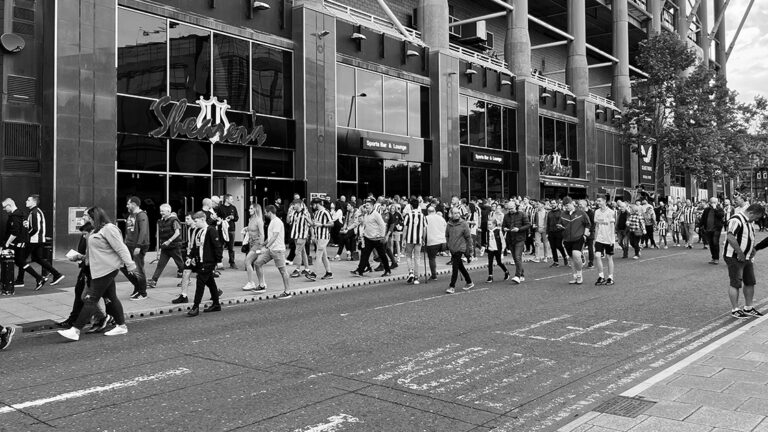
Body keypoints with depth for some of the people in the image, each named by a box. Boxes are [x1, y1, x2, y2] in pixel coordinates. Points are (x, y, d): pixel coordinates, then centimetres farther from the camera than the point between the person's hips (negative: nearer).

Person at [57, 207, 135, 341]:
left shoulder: (108, 228, -16)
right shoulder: (96, 230, 15)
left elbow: (121, 248, -19)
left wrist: (130, 265, -21)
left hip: (107, 269, -10)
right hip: (100, 270, 10)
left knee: (91, 299, -6)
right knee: (111, 297, 13)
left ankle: (75, 330, -3)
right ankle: (121, 326, 21)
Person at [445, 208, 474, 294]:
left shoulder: (463, 224, -8)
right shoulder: (449, 224, 3)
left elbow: (468, 237, -4)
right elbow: (447, 235, 16)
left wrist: (469, 250, -3)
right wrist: (448, 244, 8)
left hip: (460, 248, -5)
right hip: (452, 249, 5)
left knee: (455, 267, -9)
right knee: (460, 266, 15)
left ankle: (452, 286, -3)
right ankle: (469, 282, 30)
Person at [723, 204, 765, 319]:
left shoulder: (748, 222, 14)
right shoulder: (736, 220, -19)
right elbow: (730, 237, -30)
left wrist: (753, 249, 10)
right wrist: (740, 253, -25)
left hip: (746, 257, 10)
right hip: (735, 257, -10)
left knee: (750, 282, 14)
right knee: (736, 283, -4)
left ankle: (748, 308, 26)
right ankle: (735, 310, 5)